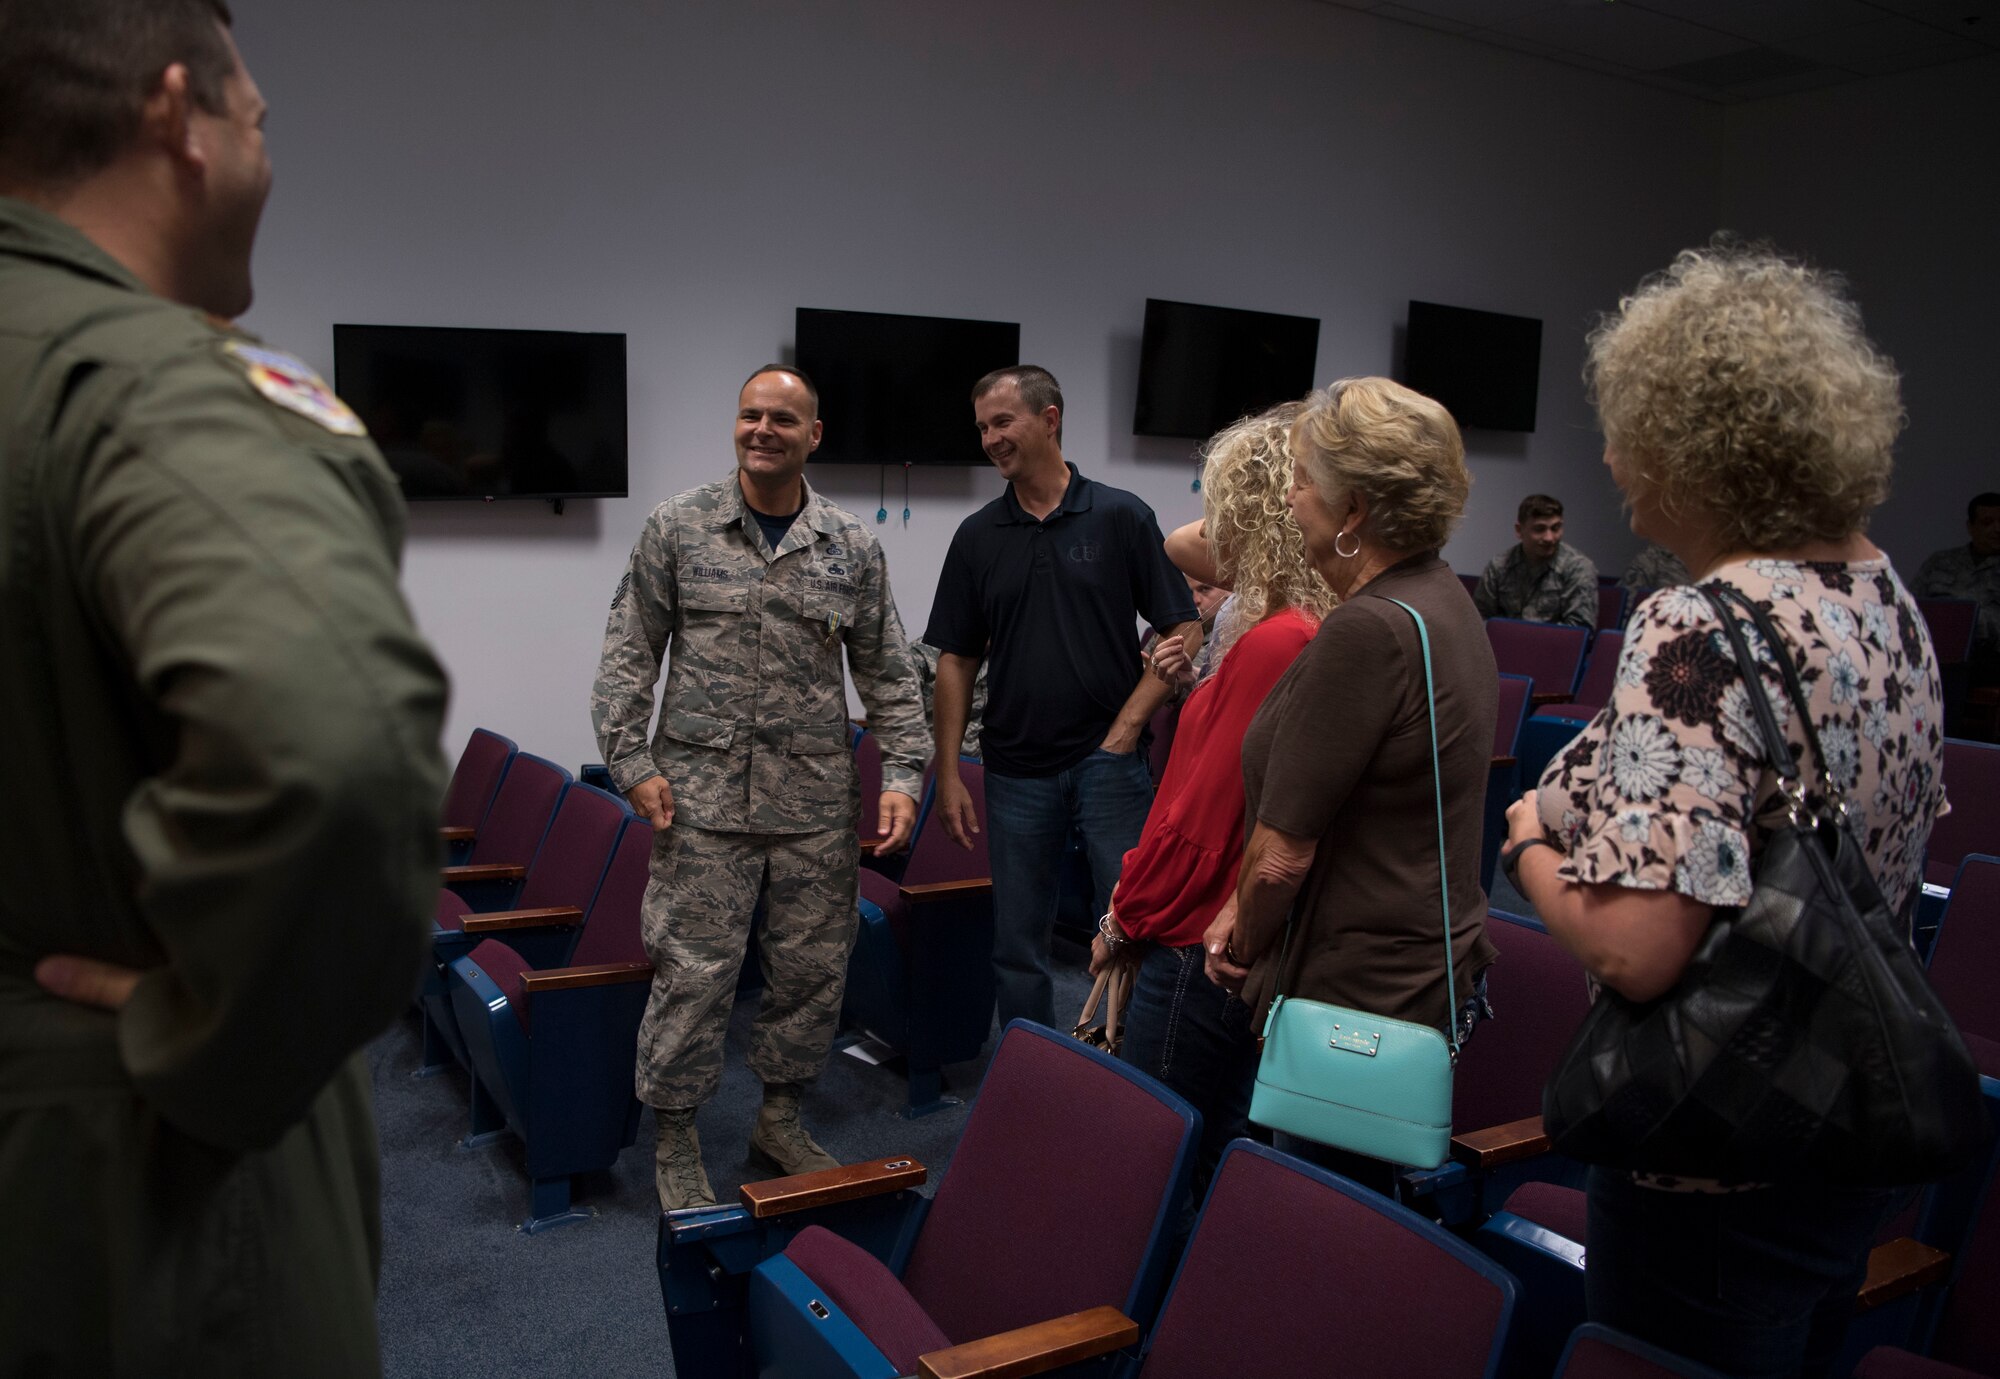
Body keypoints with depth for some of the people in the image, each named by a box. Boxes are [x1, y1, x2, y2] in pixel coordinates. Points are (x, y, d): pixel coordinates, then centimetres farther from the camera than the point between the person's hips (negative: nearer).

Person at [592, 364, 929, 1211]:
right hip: (704, 791, -2)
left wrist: (902, 774, 0)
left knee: (813, 967, 10)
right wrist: (632, 763, -5)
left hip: (818, 799, 3)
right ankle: (674, 1141, 18)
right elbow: (629, 655, 3)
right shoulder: (678, 528, 2)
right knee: (692, 969, 0)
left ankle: (780, 1118, 30)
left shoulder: (852, 547, 6)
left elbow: (886, 672, 9)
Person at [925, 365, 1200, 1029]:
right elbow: (955, 660, 9)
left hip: (1108, 762, -3)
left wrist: (1125, 731, -8)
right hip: (1016, 770, 3)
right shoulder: (977, 536, 8)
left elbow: (1183, 632, -1)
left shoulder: (1122, 517, -1)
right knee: (1017, 945, 9)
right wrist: (948, 773, 3)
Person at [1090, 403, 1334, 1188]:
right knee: (1222, 1165, 21)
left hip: (1200, 951, -9)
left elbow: (1200, 821, -19)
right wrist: (1194, 689, 5)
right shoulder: (1316, 633, 7)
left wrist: (1122, 922, -6)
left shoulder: (1274, 644, -21)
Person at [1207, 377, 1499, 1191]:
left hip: (1360, 999, -10)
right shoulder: (1443, 600, 8)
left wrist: (1243, 945, -1)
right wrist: (1243, 910, 10)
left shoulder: (1367, 632, -24)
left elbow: (1283, 853, -21)